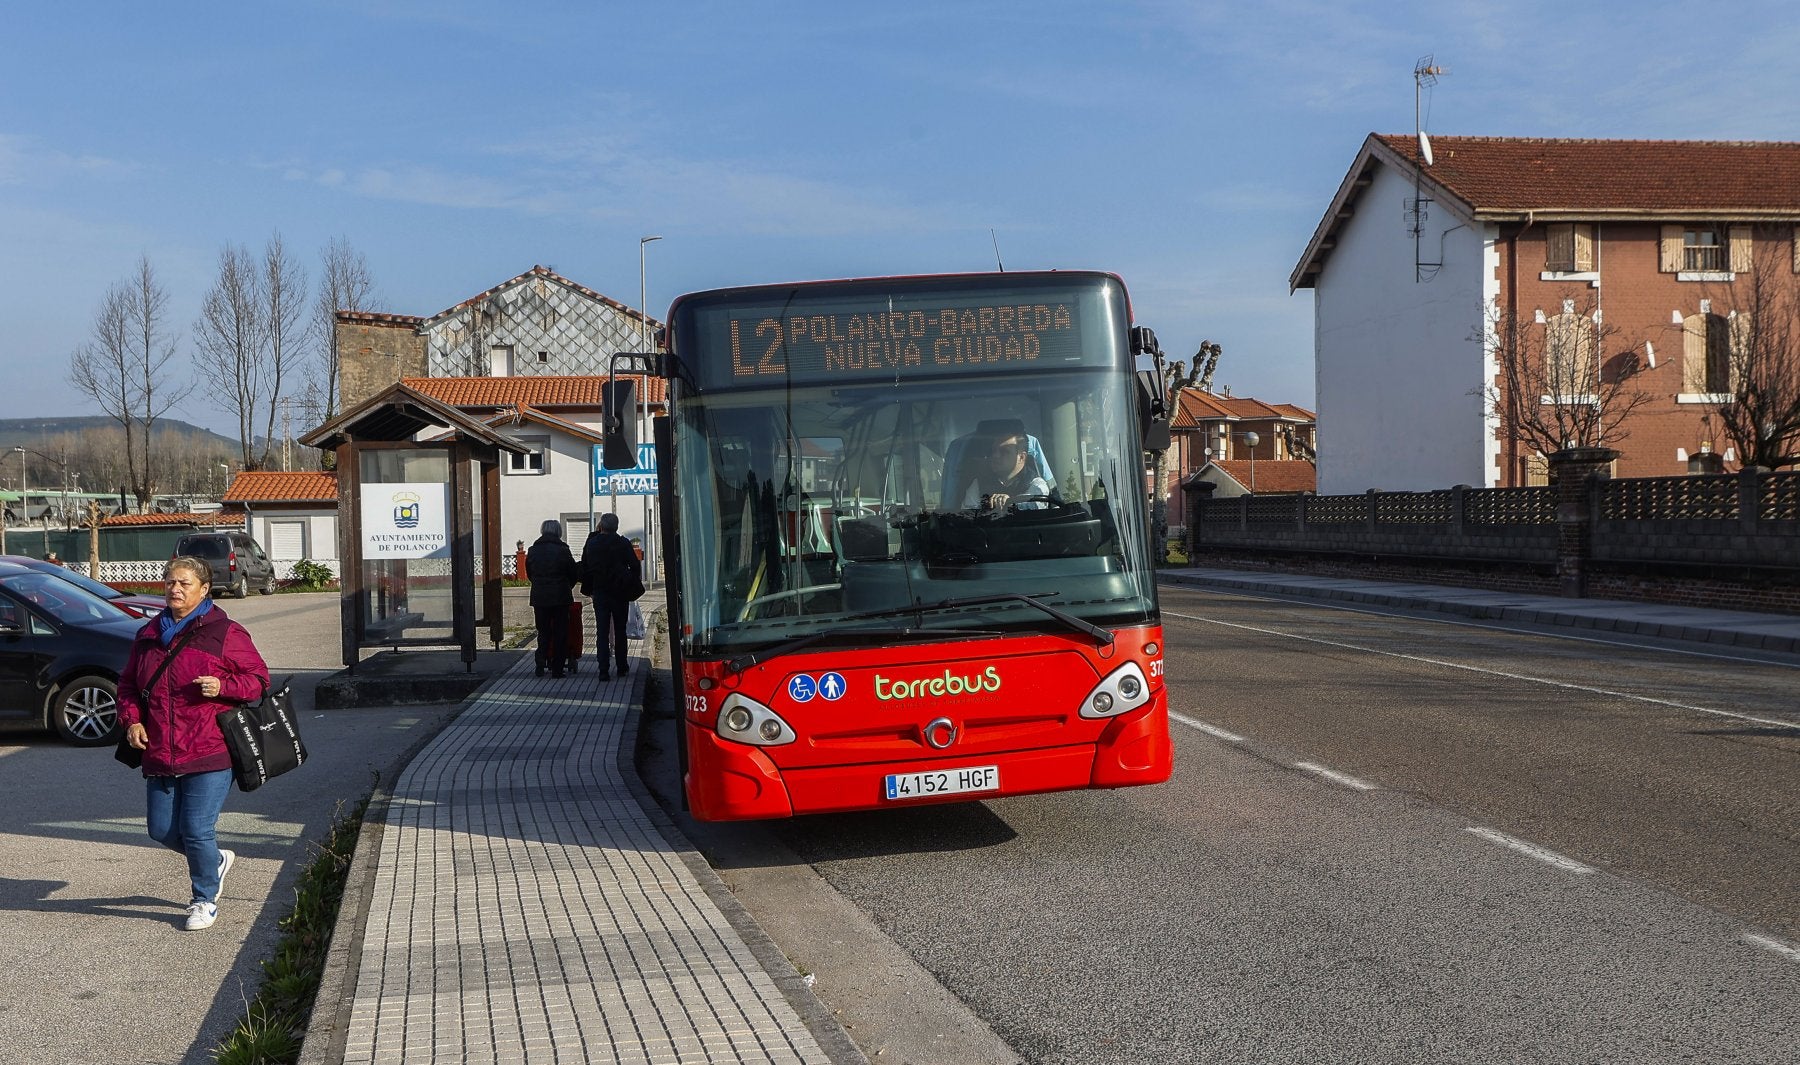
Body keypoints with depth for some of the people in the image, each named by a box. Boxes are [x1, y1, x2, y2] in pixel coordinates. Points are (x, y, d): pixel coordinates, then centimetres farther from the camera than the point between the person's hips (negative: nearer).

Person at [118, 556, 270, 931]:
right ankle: (216, 861, 37)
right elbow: (128, 684, 21)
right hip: (160, 755, 6)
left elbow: (259, 680, -1)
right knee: (161, 829, 9)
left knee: (197, 830, -5)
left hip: (210, 754, -6)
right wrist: (132, 719, 3)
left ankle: (205, 900, 17)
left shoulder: (225, 633, -4)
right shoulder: (148, 635, 12)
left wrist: (222, 686, -18)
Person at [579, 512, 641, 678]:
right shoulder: (623, 543, -7)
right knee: (620, 631, 11)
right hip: (620, 594, -1)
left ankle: (603, 670, -6)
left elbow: (584, 568, 5)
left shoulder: (591, 544, -1)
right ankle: (621, 667, 14)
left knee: (601, 631, 2)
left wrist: (587, 588, 14)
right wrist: (633, 586, 4)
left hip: (599, 593, 1)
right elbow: (635, 566, -7)